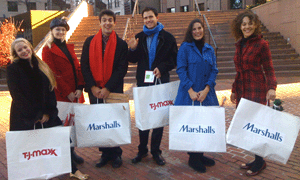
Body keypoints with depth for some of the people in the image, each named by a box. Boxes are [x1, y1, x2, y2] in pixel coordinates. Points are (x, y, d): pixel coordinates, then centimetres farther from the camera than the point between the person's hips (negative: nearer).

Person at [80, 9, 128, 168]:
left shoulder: (121, 44, 1)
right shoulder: (90, 42, 6)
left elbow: (122, 69, -5)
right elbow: (84, 66, 4)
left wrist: (108, 88, -13)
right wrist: (92, 87, -7)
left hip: (113, 90, -2)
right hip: (94, 90, 2)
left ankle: (116, 154, 21)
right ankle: (105, 153, 23)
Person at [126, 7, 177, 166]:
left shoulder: (167, 37, 1)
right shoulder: (139, 37, 8)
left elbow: (174, 60, -1)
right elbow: (133, 60, 9)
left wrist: (161, 68, -18)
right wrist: (133, 49, -11)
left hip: (161, 82, -2)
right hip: (143, 82, 2)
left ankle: (156, 151, 19)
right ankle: (142, 150, 23)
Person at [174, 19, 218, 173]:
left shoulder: (209, 49, 12)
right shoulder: (185, 47, -1)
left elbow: (214, 70, 6)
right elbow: (181, 70, -8)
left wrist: (206, 89, -9)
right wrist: (191, 91, -16)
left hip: (207, 94, 5)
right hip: (189, 94, -4)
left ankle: (200, 155, 26)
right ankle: (193, 158, 17)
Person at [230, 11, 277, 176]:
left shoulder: (262, 44, -7)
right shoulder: (239, 45, 12)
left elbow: (269, 69, -8)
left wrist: (272, 87, -23)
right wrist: (234, 90, 19)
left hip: (257, 90, -6)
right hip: (242, 90, 7)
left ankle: (259, 162, 14)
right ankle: (257, 159, 23)